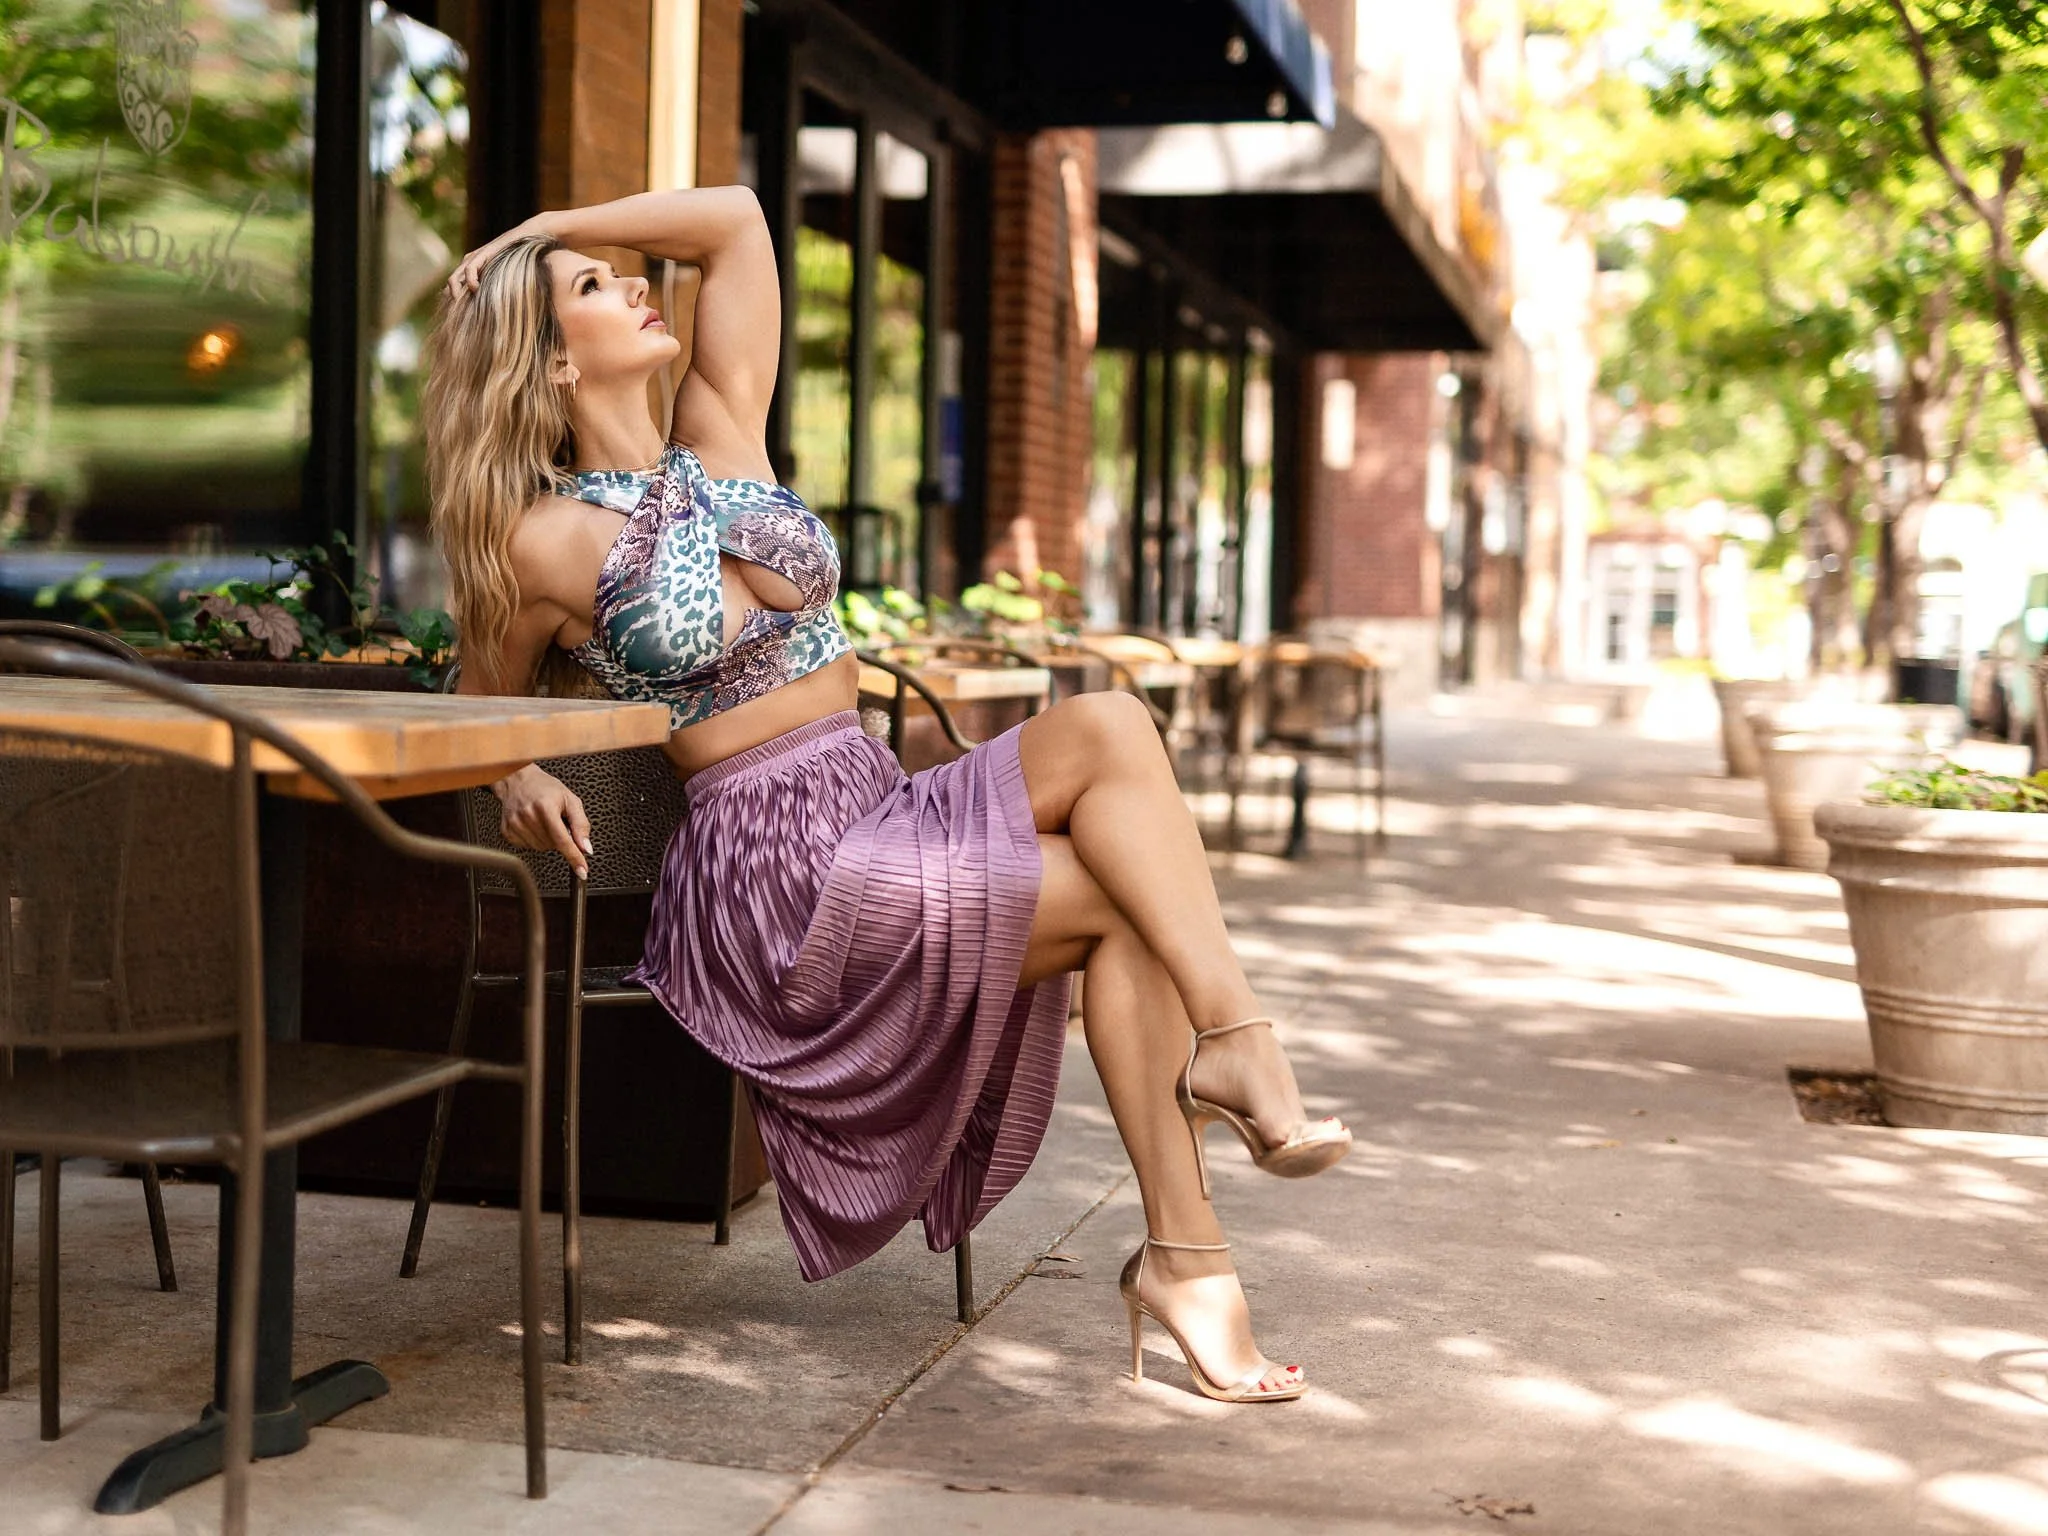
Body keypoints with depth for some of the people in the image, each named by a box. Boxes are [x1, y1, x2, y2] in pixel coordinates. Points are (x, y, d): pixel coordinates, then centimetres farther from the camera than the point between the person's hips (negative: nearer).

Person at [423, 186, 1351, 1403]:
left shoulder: (723, 437, 11)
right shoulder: (551, 541, -3)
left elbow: (736, 219, 12)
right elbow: (482, 712, 10)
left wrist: (547, 230, 12)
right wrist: (522, 786, -11)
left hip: (886, 810, 6)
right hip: (772, 874, -6)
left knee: (1108, 728, -21)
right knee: (1133, 891, -18)